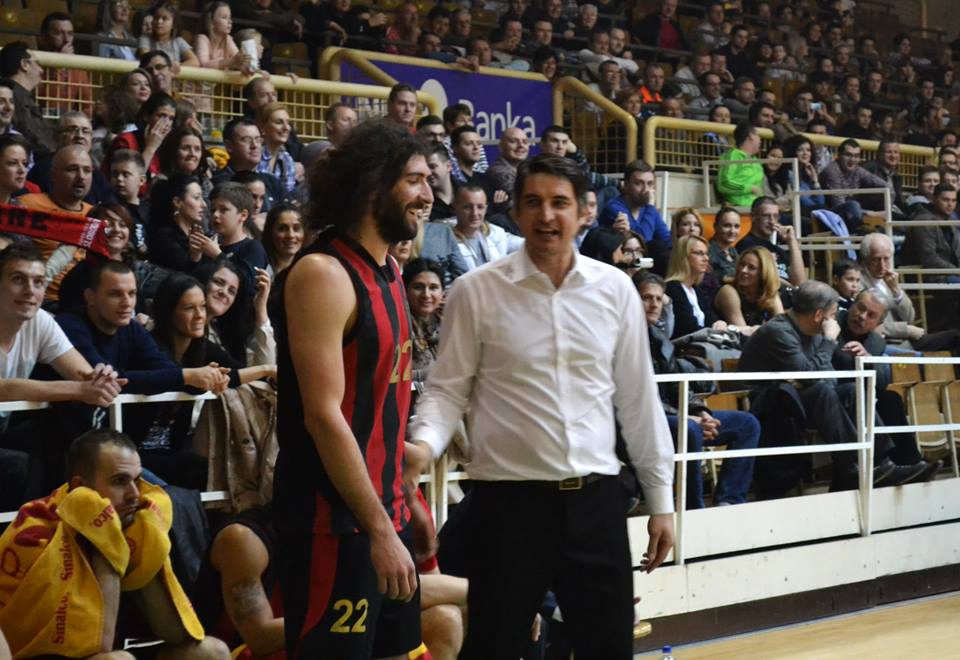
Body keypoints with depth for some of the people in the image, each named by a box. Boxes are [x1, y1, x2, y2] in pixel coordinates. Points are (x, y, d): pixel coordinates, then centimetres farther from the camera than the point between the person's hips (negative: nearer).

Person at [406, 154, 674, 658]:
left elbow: (638, 398, 9)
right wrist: (425, 444, -21)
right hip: (509, 501, -3)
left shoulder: (615, 289, 5)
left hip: (595, 499, 3)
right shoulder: (476, 291, -3)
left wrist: (659, 498, 10)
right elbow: (447, 389, -1)